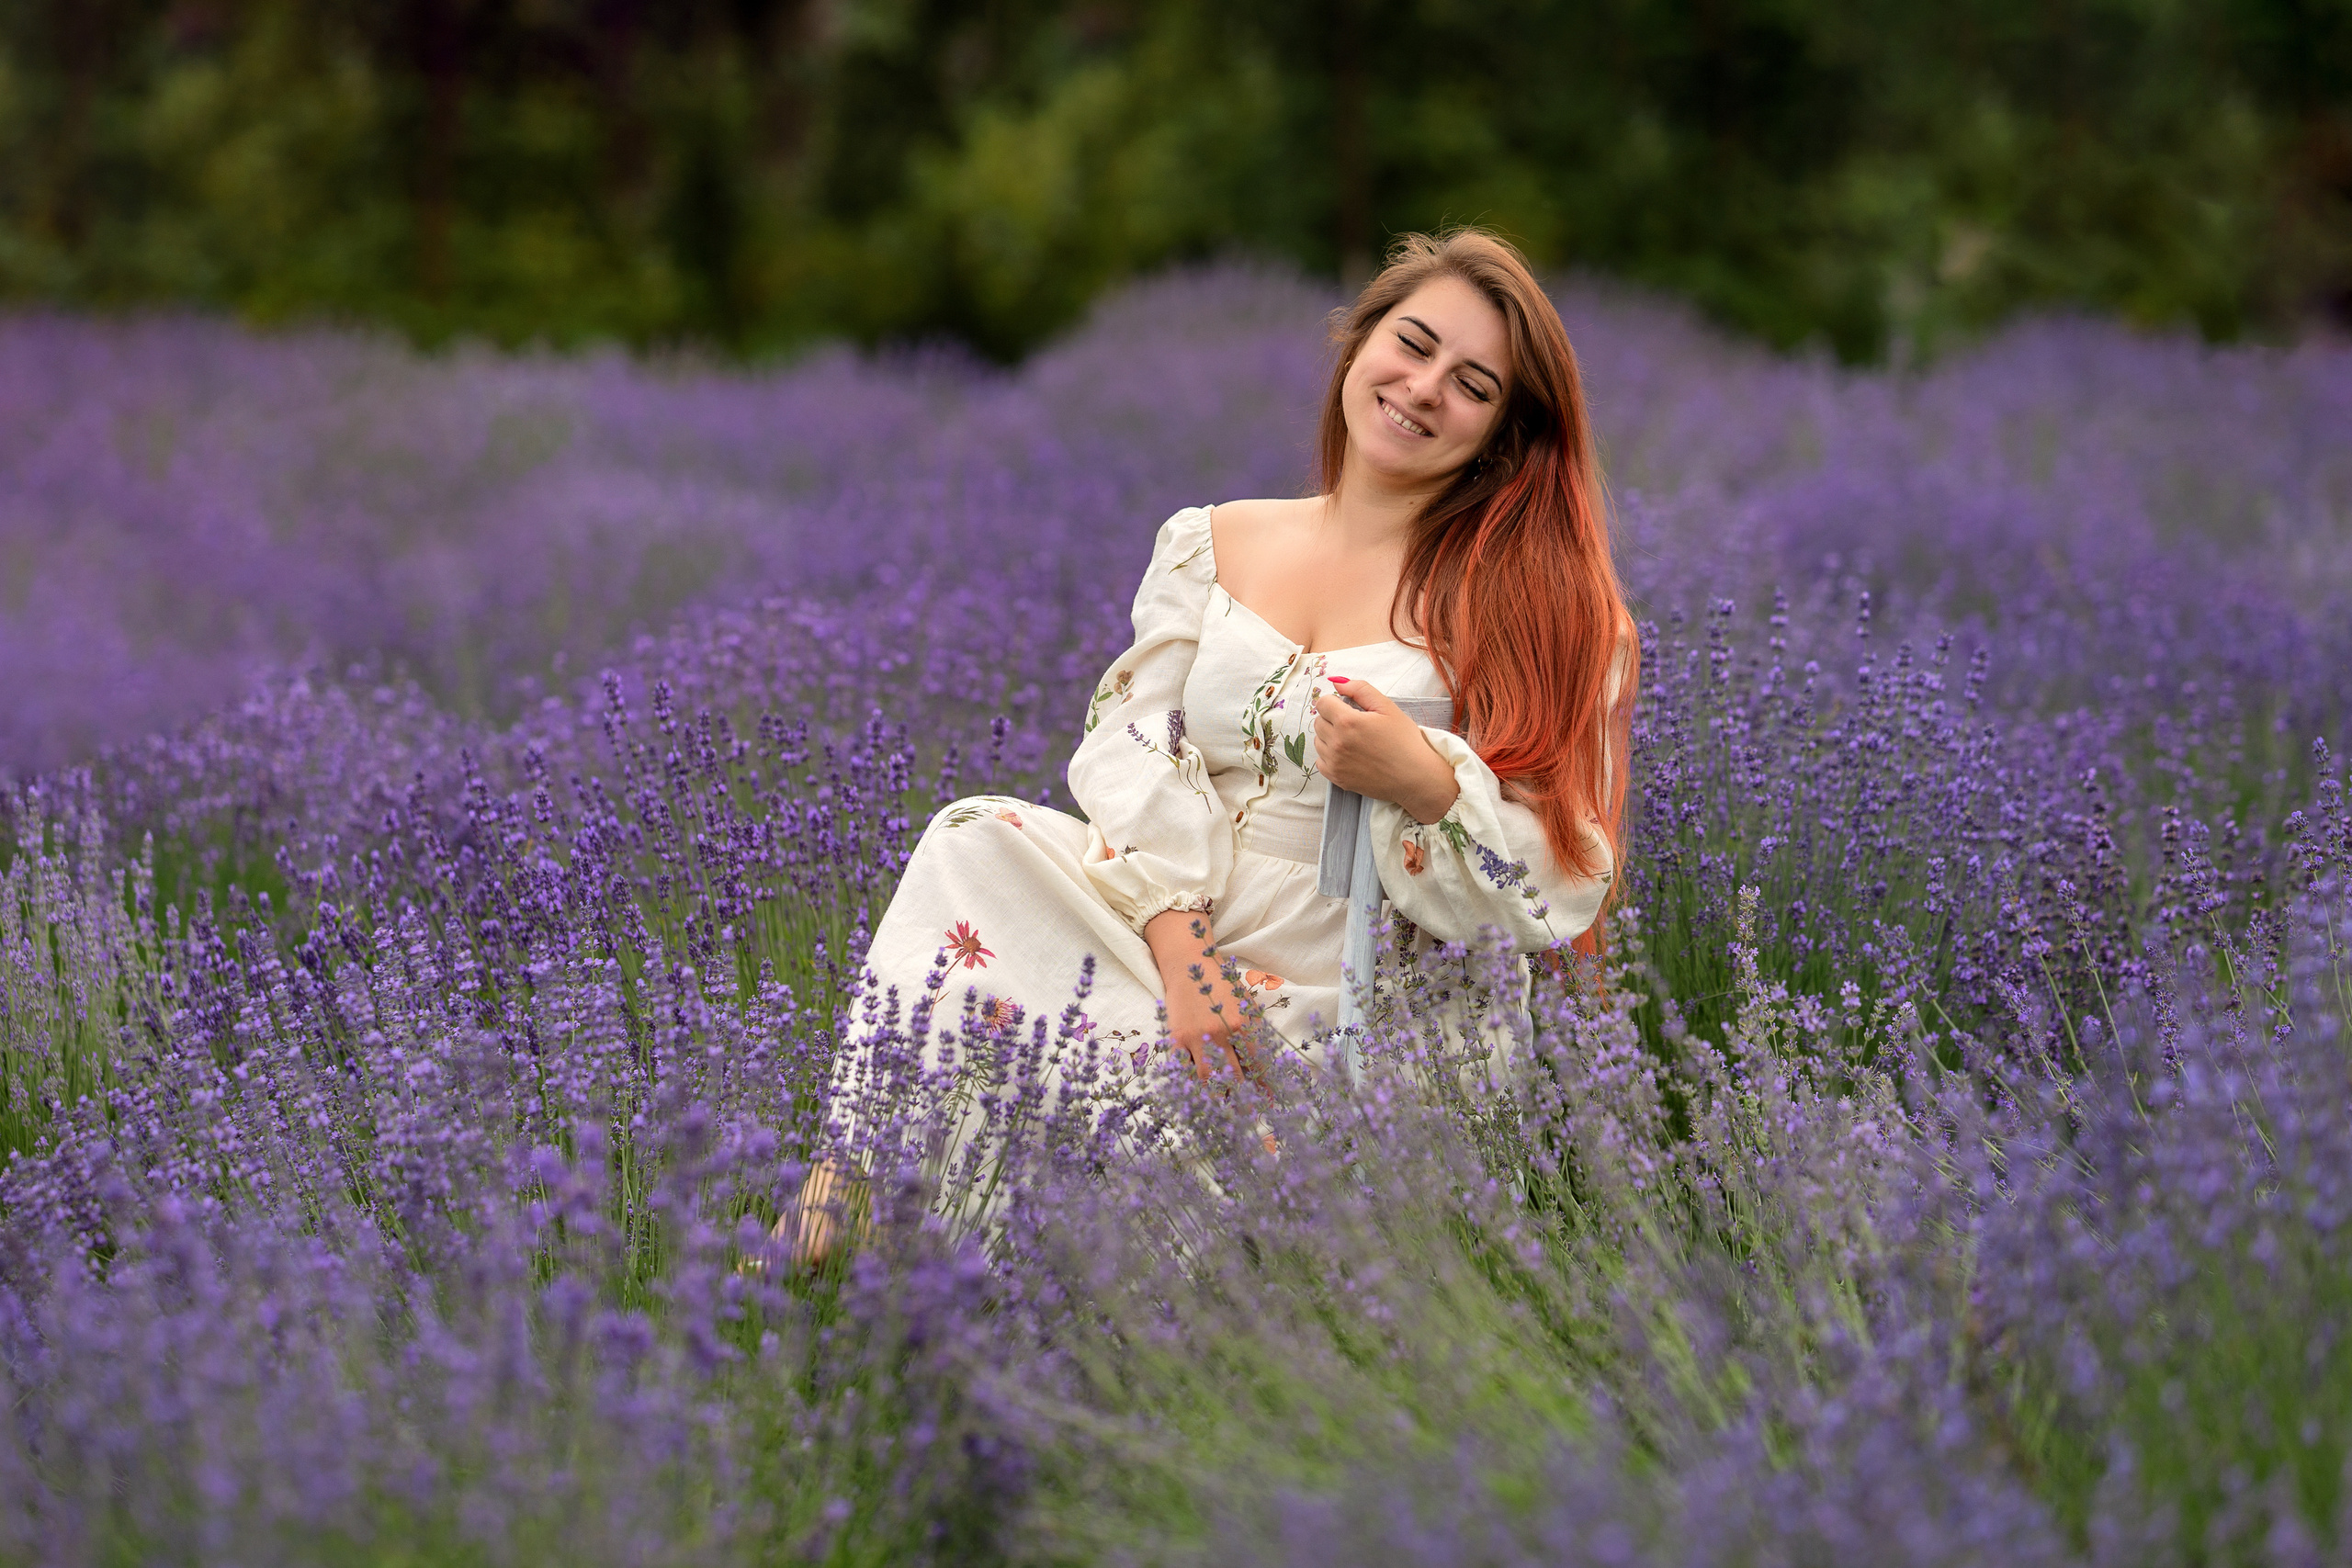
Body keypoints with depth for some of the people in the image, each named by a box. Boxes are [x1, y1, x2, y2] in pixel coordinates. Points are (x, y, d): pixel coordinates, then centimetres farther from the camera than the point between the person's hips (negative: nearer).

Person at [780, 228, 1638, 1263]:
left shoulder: (1535, 602, -2)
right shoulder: (1209, 544, 11)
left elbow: (1563, 891, -4)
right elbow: (1134, 746, -1)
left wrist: (1426, 781, -23)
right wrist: (1179, 944, -19)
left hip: (1326, 1017, -4)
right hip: (1172, 929, 4)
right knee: (977, 841, -23)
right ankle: (822, 1245, -18)